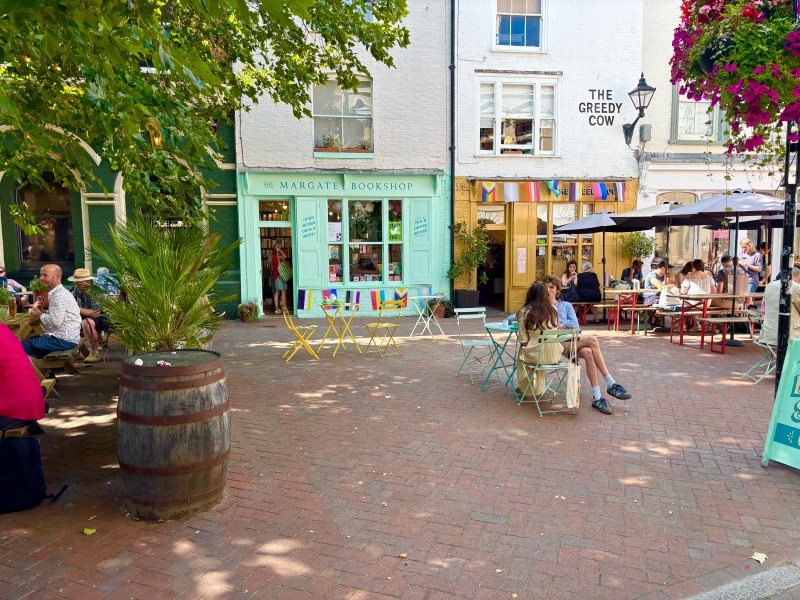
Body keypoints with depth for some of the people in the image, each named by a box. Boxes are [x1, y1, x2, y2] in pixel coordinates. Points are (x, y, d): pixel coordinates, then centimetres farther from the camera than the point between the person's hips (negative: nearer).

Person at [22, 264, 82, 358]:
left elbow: (55, 321, -24)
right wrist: (43, 311, 6)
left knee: (23, 346, -10)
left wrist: (39, 315, -8)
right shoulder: (55, 293, 16)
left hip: (64, 340, -10)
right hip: (64, 336, 10)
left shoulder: (60, 296, -16)